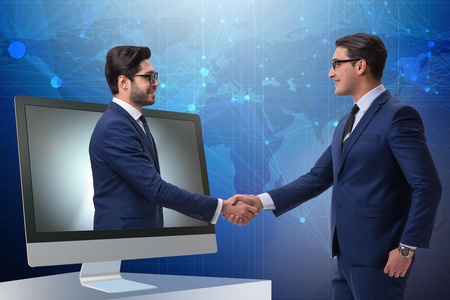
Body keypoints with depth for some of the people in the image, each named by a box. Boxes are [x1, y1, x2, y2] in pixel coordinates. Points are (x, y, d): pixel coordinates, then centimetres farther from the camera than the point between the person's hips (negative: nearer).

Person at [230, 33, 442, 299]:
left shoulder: (398, 115, -12)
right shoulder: (347, 122, 15)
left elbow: (428, 187, -16)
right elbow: (318, 178, 12)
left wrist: (406, 248, -15)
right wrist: (261, 201, 2)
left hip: (379, 256, -8)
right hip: (348, 255, 8)